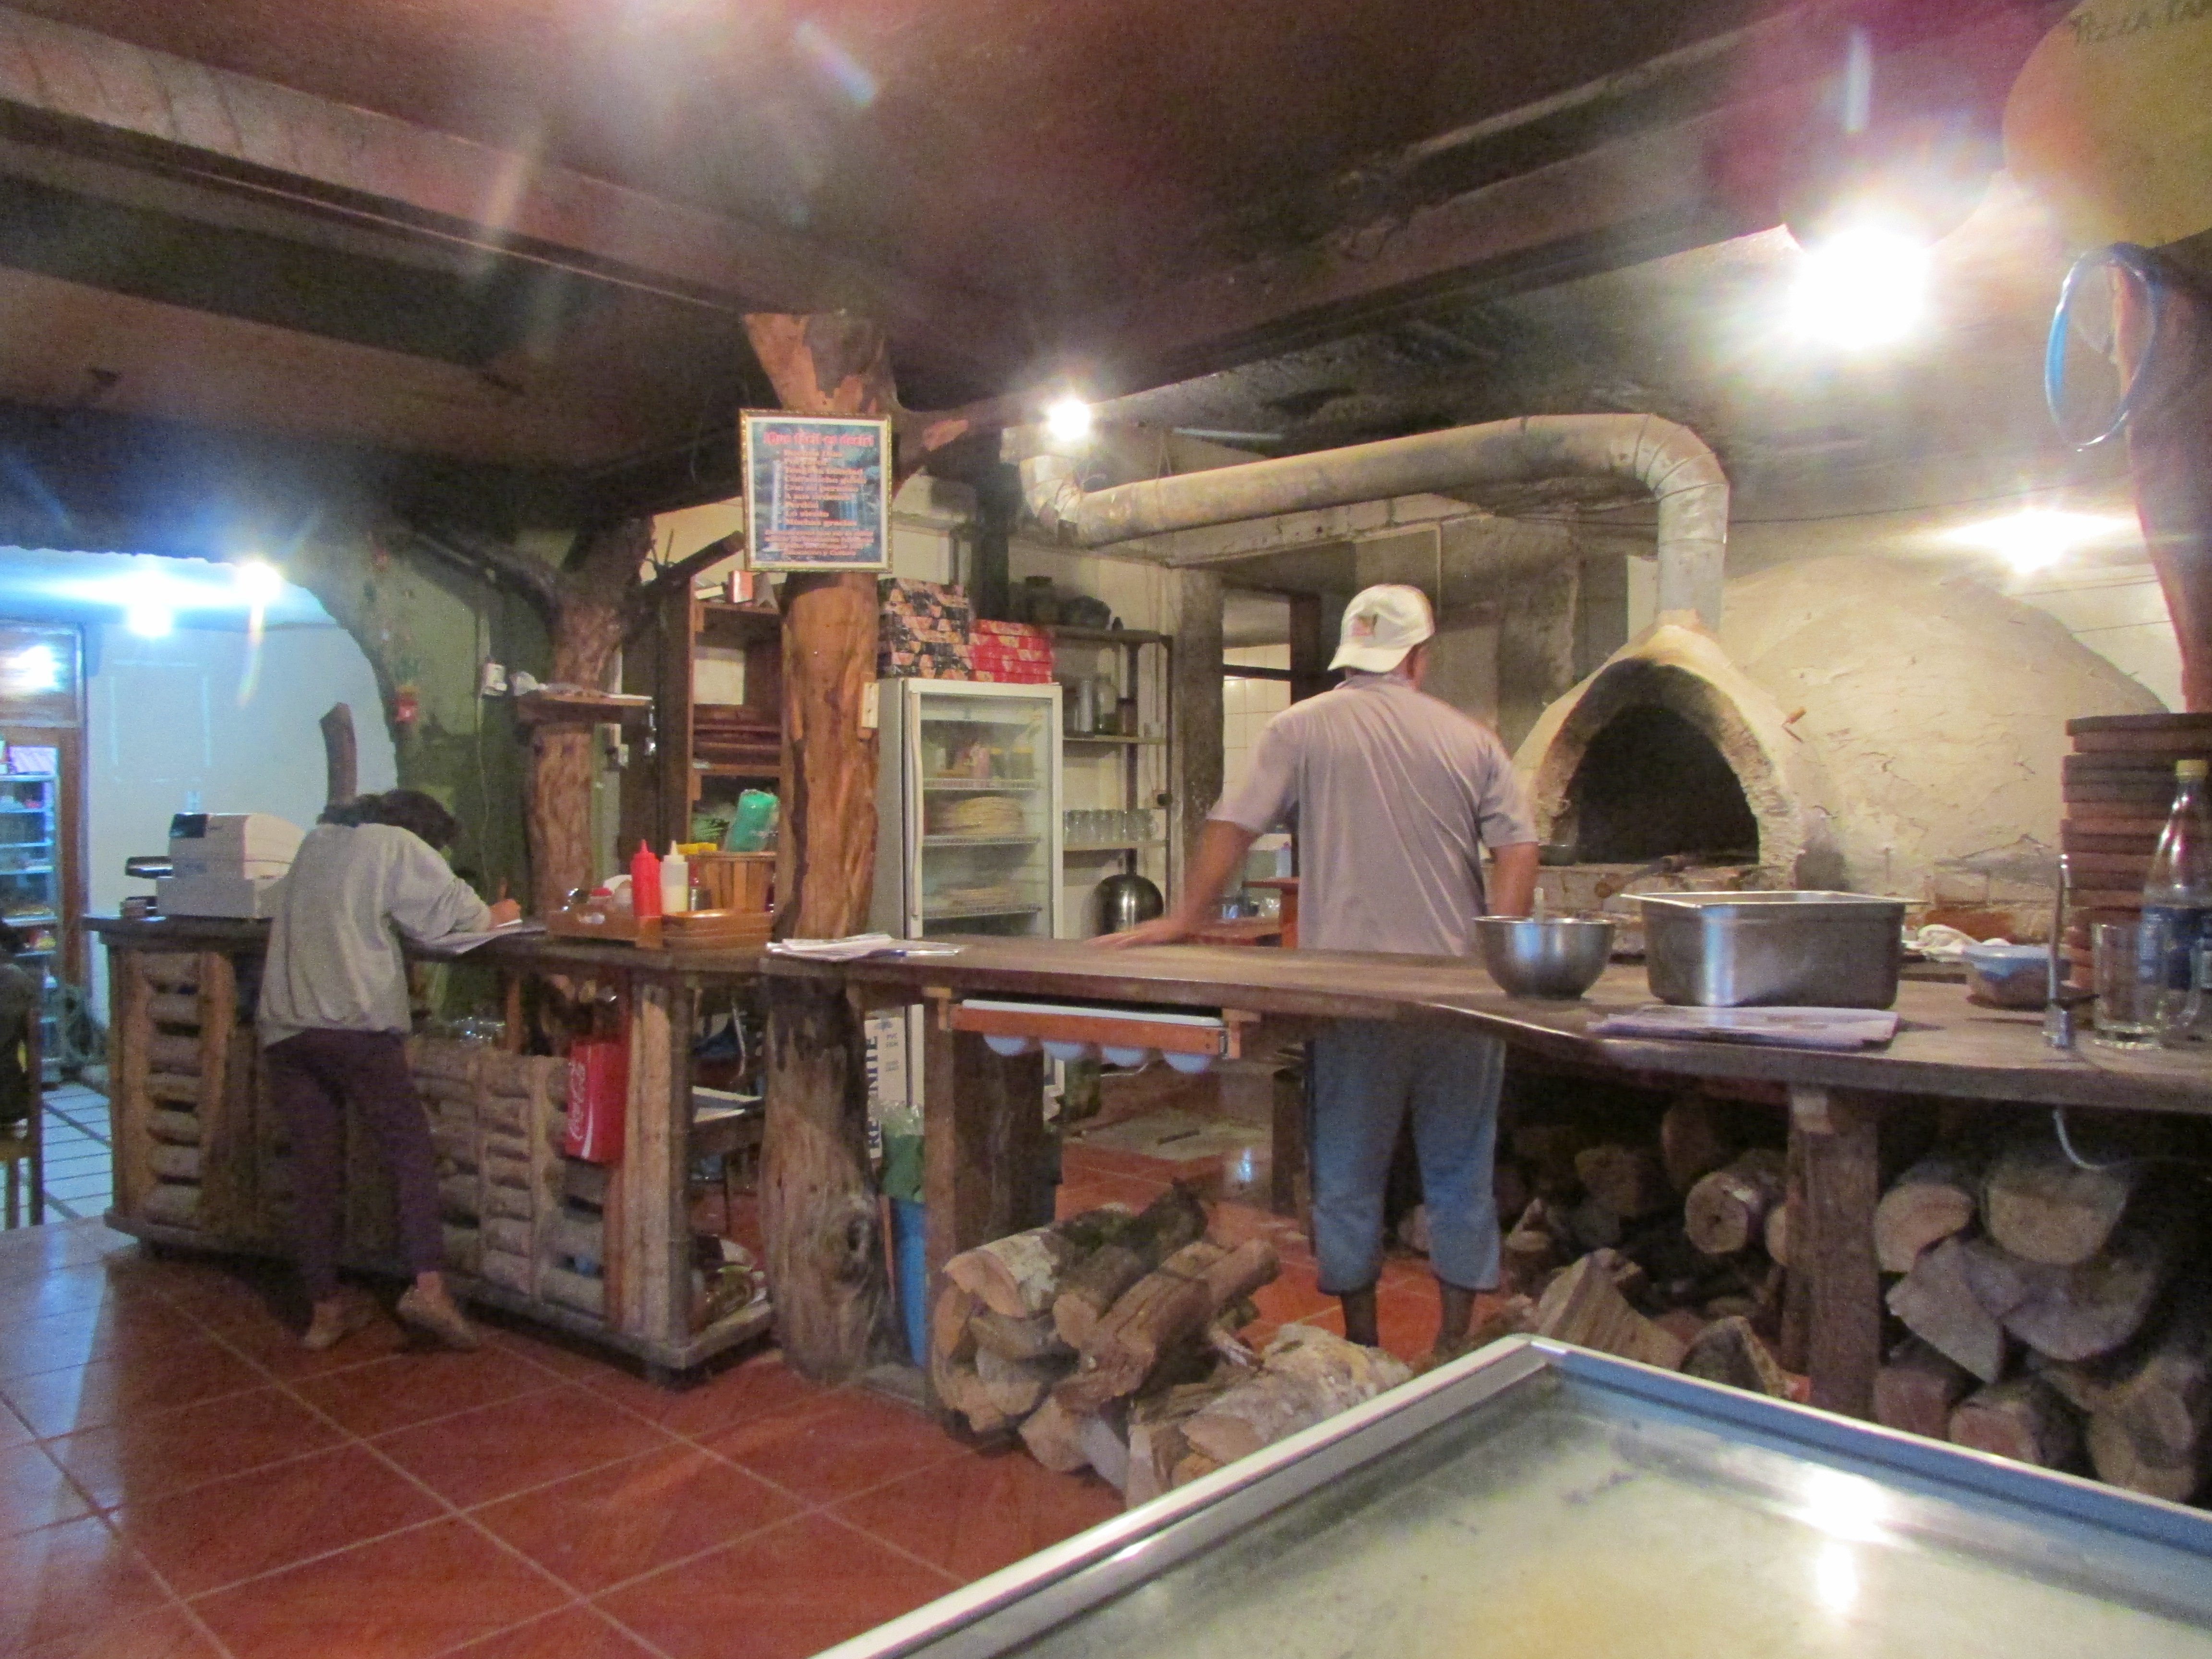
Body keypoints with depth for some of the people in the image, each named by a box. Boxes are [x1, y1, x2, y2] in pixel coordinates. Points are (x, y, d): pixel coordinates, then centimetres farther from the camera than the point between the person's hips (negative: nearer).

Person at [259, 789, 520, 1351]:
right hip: (356, 1025, -6)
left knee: (314, 1167, 9)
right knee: (411, 1152, 1)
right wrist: (497, 916, 16)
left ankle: (325, 1307, 13)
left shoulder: (315, 841, 19)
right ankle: (428, 1285, -11)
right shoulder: (398, 844, 0)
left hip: (285, 1026, 6)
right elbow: (455, 911, -4)